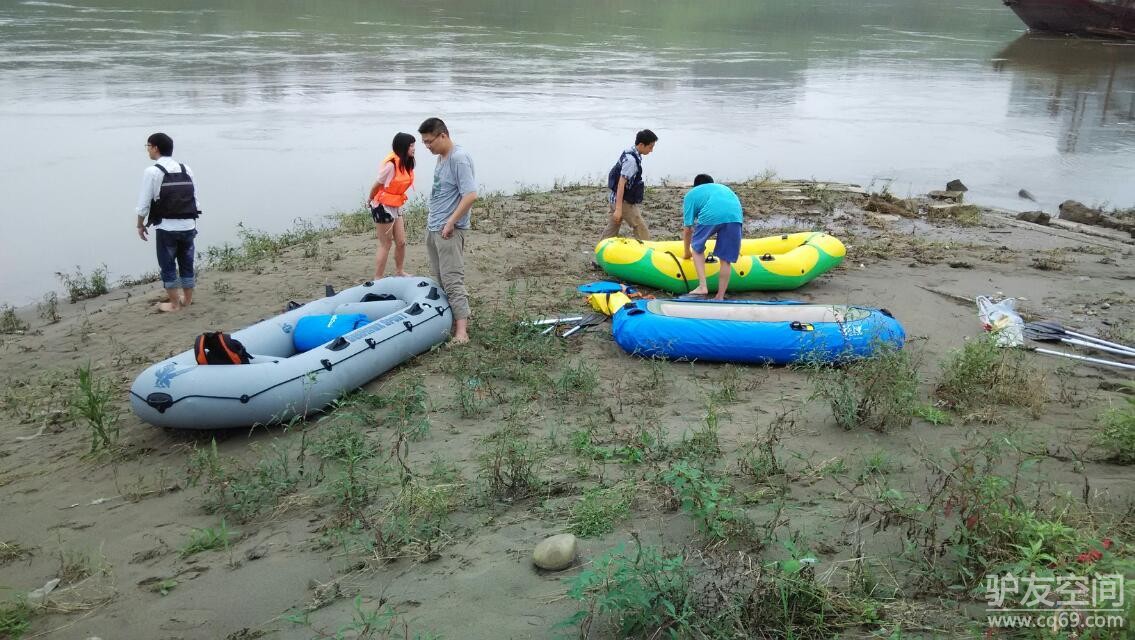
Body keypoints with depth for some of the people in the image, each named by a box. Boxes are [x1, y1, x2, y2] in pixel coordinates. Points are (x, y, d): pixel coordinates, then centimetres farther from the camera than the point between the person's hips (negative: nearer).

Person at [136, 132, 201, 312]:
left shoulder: (152, 171, -7)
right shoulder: (186, 169, 7)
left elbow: (144, 204, -6)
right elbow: (195, 199, 8)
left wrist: (140, 224, 8)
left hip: (166, 227, -5)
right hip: (188, 226, 5)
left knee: (168, 266, 9)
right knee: (187, 263, 16)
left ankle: (174, 303, 16)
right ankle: (187, 299, 28)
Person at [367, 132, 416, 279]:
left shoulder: (406, 164, 2)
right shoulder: (391, 164, -23)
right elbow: (377, 184, -11)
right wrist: (371, 200, 5)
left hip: (396, 207, 8)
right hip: (383, 207, -8)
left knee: (401, 242, 15)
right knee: (385, 244, 1)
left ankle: (399, 271, 34)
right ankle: (377, 279, 10)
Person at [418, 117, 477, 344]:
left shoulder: (459, 158, -17)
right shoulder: (441, 157, 12)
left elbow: (470, 195, -23)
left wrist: (450, 222, -21)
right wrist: (432, 218, 17)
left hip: (448, 231, -10)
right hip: (433, 228, 10)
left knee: (452, 280, -12)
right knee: (439, 279, 14)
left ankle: (461, 330, -12)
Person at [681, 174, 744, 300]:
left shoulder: (691, 194, 31)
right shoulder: (724, 188, 43)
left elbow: (687, 229, 24)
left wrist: (687, 253, 38)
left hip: (711, 215, -3)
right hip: (735, 216, 3)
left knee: (697, 248, 20)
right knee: (726, 259, 12)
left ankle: (702, 286, 9)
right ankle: (720, 297, 14)